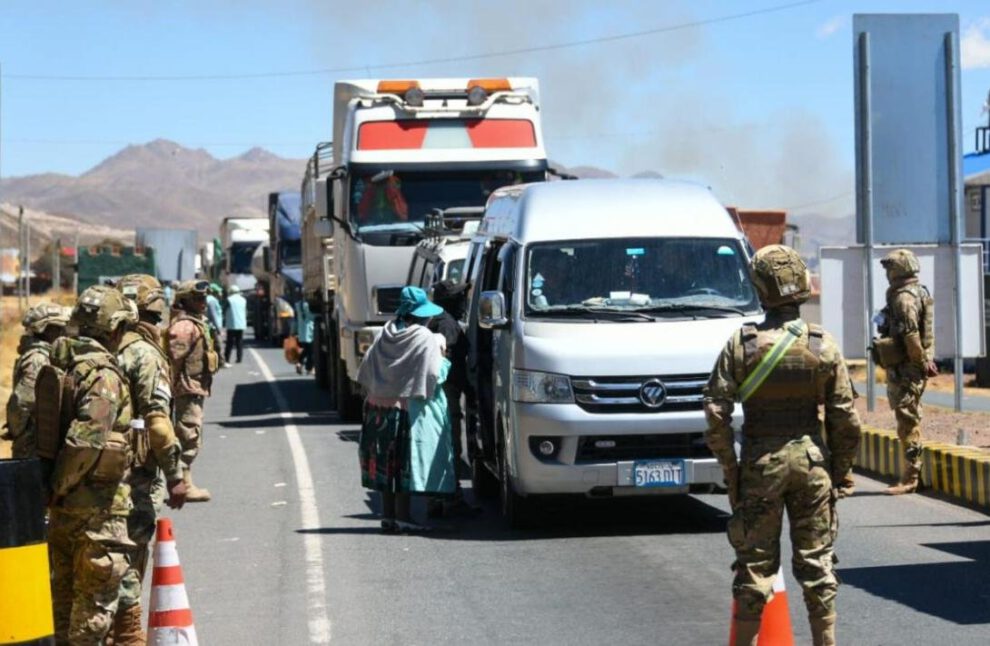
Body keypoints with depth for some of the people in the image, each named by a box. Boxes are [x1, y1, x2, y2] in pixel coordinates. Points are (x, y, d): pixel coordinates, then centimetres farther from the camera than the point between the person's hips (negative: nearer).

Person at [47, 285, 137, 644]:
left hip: (63, 505, 8)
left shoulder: (60, 366, 7)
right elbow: (86, 440, -28)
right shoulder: (104, 376, -19)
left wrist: (56, 486, 15)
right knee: (96, 597, 0)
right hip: (97, 506, -8)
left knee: (64, 589, 19)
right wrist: (60, 486, -14)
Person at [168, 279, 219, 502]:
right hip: (188, 390, -11)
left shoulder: (195, 323, 18)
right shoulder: (185, 326, -17)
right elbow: (173, 358, -24)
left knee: (188, 439, 16)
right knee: (189, 438, -8)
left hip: (194, 390, 11)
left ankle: (183, 484, 24)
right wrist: (173, 388, -24)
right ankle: (184, 486, -5)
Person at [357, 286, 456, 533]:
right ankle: (402, 516, -1)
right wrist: (443, 360, 3)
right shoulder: (426, 340, -12)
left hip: (379, 405, 6)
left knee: (387, 462, 11)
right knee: (406, 463, -2)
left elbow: (366, 371, 7)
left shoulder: (387, 334, 6)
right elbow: (434, 376, -14)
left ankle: (388, 515, 15)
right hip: (409, 409, -6)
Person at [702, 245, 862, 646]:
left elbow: (716, 412, -10)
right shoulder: (824, 345, -4)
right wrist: (839, 471, 9)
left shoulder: (742, 345, -7)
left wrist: (729, 468, -1)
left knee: (756, 561, 6)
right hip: (811, 458, 1)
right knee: (816, 560, 9)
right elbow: (846, 419, -3)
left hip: (761, 462, -1)